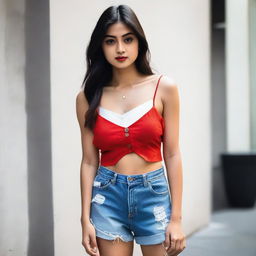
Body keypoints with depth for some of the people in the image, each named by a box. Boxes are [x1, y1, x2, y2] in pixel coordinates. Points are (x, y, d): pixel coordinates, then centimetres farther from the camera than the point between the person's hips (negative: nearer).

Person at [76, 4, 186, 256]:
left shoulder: (163, 87, -3)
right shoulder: (88, 97, 0)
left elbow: (172, 155, -3)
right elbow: (89, 161, 2)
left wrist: (176, 218, -6)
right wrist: (85, 219, -1)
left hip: (153, 194, 0)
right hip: (108, 197, 1)